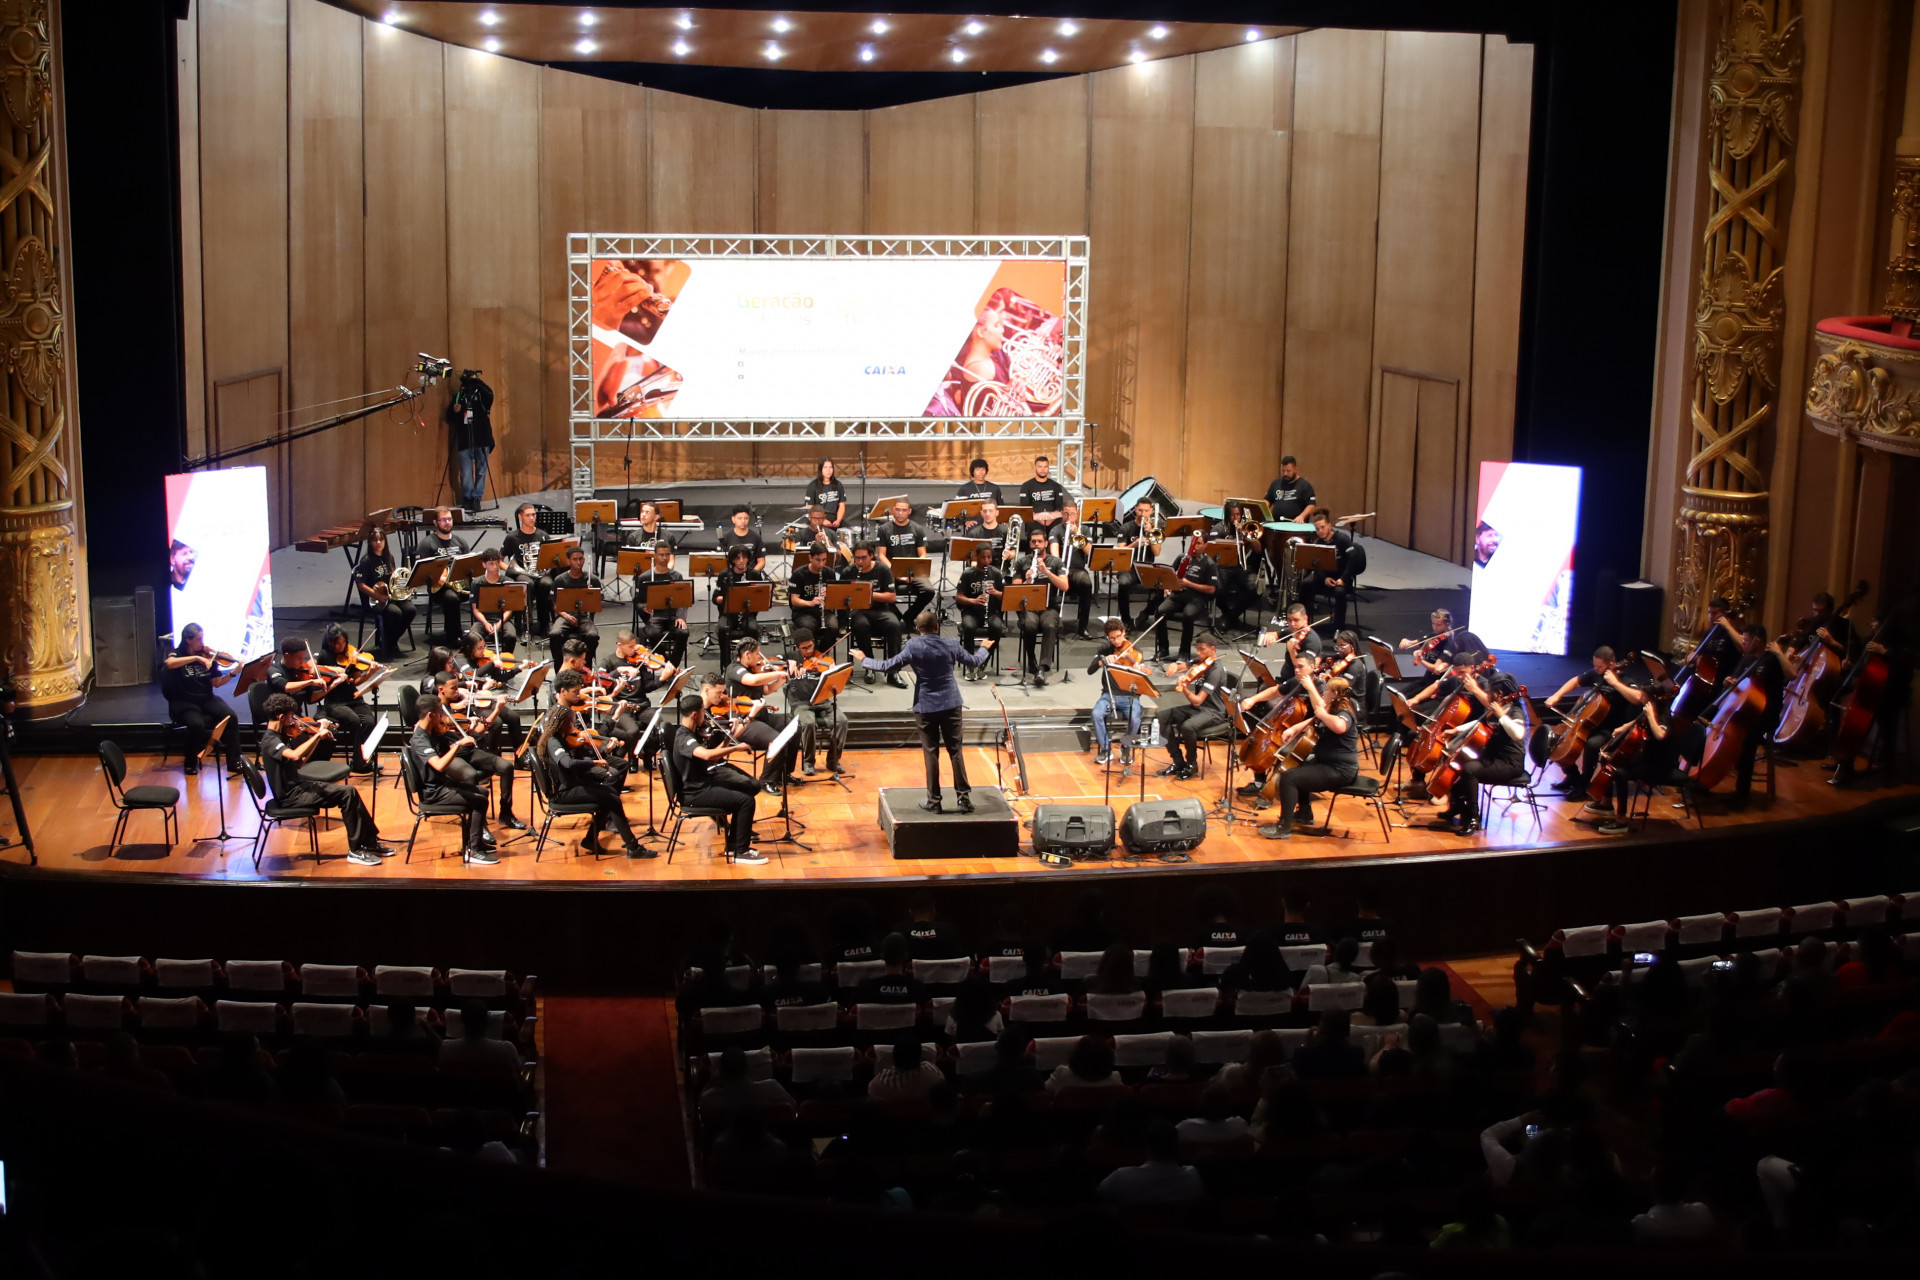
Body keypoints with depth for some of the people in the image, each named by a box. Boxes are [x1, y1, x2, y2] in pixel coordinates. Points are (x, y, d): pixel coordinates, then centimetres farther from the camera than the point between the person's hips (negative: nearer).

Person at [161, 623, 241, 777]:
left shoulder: (207, 656, 6)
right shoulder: (177, 654, -4)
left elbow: (216, 682, 4)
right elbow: (169, 663, -30)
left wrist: (233, 673, -13)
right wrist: (196, 658, -34)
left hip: (206, 699, 4)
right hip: (184, 702, -4)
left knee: (231, 717, -22)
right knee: (197, 723, -34)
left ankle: (234, 762, -14)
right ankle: (190, 763, -10)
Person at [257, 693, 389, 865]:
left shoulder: (278, 736, 10)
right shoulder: (270, 741, -19)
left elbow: (299, 762, 16)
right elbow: (295, 755, -38)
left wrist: (317, 738, 7)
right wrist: (317, 735, -31)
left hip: (298, 786, 10)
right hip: (290, 795, -10)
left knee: (350, 792, 1)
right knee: (347, 794, -18)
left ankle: (370, 841, 6)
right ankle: (356, 850, -12)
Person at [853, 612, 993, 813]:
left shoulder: (913, 646, -9)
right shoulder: (951, 645, -1)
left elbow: (888, 666, -9)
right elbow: (973, 661, 14)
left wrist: (864, 660, 5)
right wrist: (984, 648, 36)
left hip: (925, 706, -2)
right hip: (951, 704, 2)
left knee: (931, 753, 5)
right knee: (956, 750, 7)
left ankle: (933, 801, 8)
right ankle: (964, 797, 6)